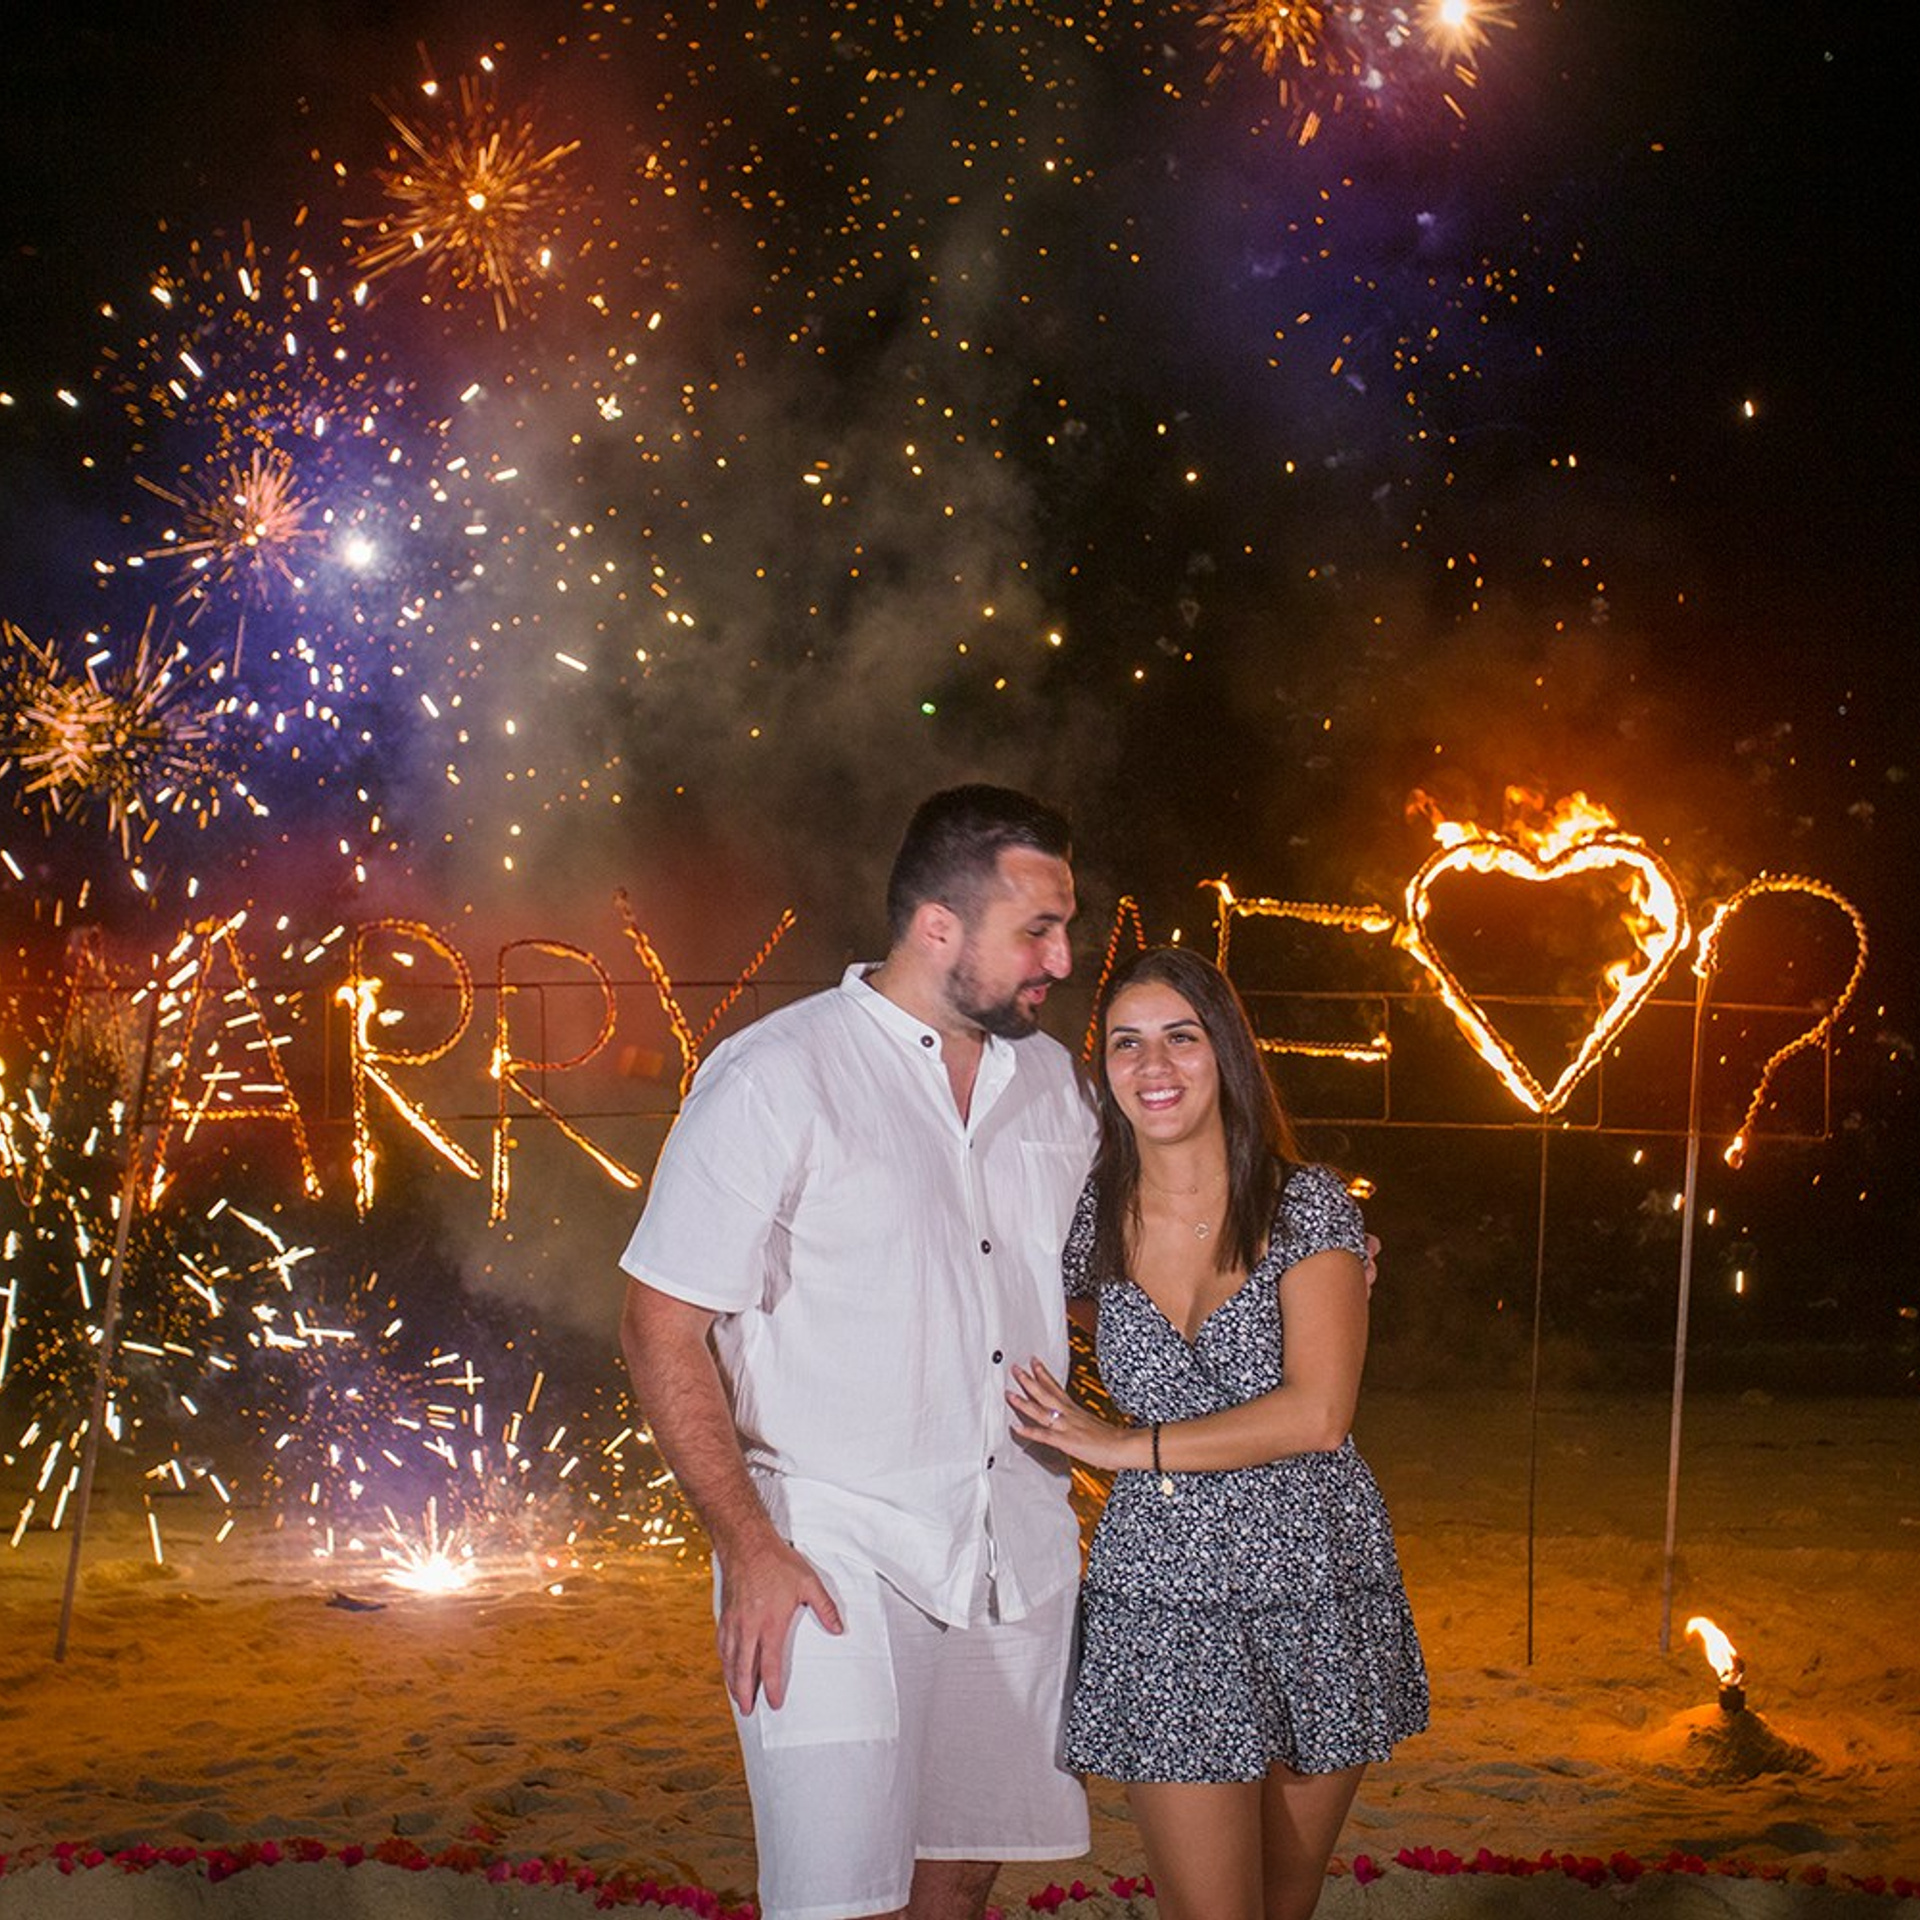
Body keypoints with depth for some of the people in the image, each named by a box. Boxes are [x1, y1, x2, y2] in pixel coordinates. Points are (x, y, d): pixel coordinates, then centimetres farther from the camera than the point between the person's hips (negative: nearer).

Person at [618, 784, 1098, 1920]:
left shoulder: (1052, 1080, 9)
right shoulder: (775, 1080, -10)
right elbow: (662, 1329, -11)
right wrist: (749, 1548, -16)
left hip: (1019, 1556, 6)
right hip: (837, 1561, -6)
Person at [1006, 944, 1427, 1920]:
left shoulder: (1306, 1206, -5)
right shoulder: (1090, 1224, 1)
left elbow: (1318, 1413, -16)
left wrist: (1125, 1444, -13)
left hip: (1320, 1583, 0)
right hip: (1163, 1596, 0)